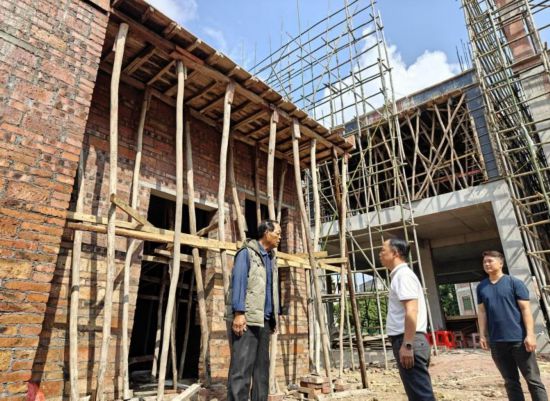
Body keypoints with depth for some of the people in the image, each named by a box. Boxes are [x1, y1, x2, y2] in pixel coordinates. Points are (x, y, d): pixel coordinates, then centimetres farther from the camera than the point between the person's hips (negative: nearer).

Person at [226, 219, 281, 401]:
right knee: (242, 365, -7)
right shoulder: (246, 252, -4)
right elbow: (238, 282, -12)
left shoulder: (272, 258, 19)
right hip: (246, 318, -8)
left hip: (264, 319, 8)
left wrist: (274, 316, 15)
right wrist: (239, 313, -19)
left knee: (262, 366, 10)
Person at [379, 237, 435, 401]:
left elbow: (412, 311, -22)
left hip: (409, 342, -10)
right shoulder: (399, 275, 18)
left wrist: (407, 345, -23)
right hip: (407, 341, 10)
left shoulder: (403, 275, -12)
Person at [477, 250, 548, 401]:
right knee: (510, 382, 12)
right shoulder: (481, 287, 9)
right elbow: (482, 312, 9)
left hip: (518, 339, -3)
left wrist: (530, 334, -13)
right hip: (496, 342, 4)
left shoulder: (514, 283, -2)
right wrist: (482, 335, 3)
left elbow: (525, 309, -6)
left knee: (533, 380, 4)